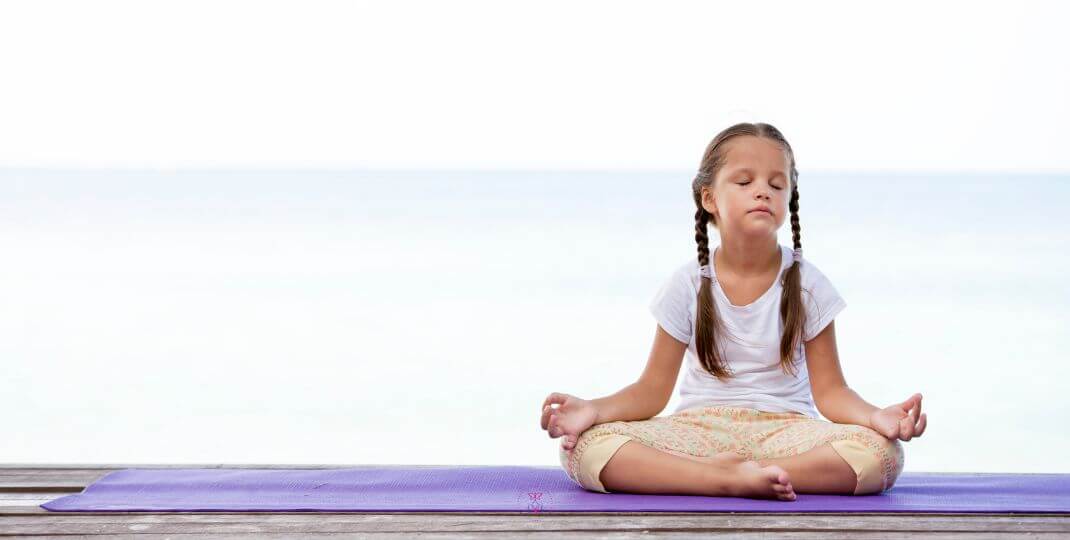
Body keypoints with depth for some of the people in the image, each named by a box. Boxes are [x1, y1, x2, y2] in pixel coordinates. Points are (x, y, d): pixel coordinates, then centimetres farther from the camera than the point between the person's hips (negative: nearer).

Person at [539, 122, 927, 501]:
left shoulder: (806, 284, 0)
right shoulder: (689, 285, 1)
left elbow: (829, 389, 0)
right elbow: (653, 389, 2)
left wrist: (876, 416, -23)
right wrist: (593, 410, -19)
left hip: (783, 428, 0)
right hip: (699, 428, 0)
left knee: (881, 453, -31)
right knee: (583, 448, -28)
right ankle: (737, 479, -33)